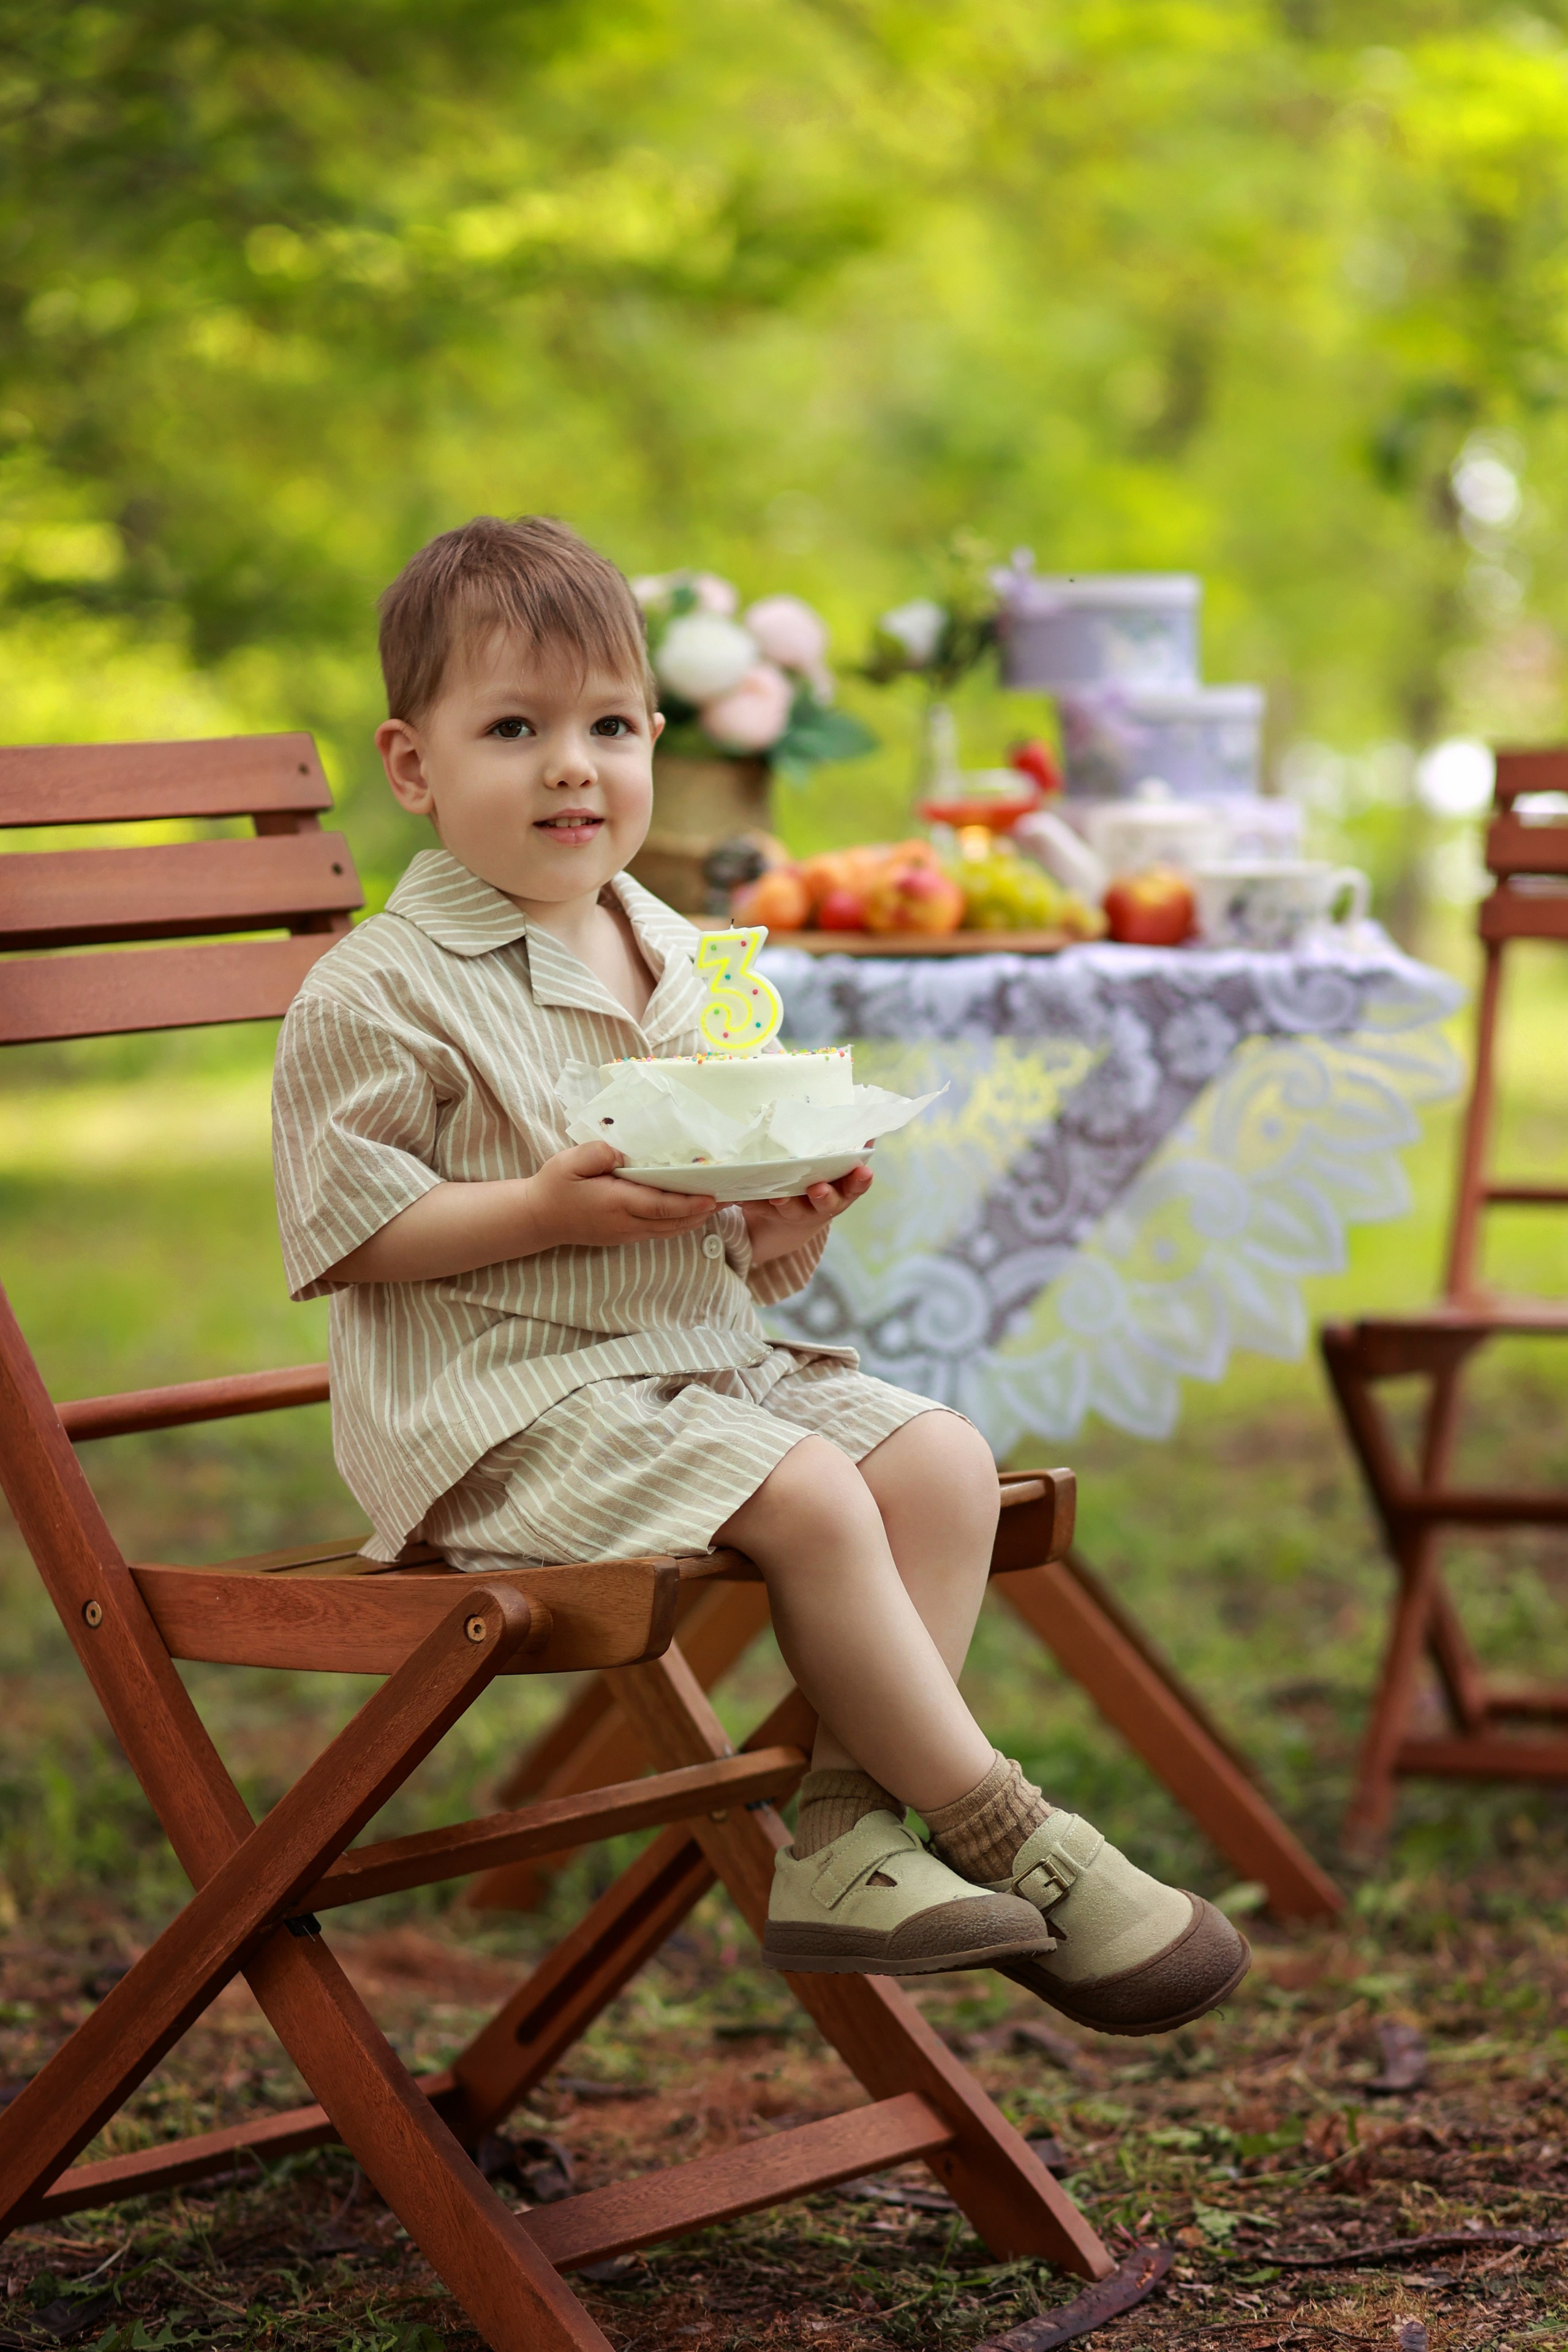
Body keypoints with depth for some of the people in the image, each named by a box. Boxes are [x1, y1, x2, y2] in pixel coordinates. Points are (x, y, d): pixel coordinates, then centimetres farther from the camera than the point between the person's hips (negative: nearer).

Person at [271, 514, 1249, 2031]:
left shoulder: (686, 968, 13)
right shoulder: (375, 995, -9)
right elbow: (339, 1235, -13)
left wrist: (792, 1229, -6)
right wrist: (550, 1210, -21)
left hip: (706, 1361, 8)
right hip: (504, 1399, -8)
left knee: (941, 1456, -11)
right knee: (807, 1498, -25)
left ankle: (846, 1837, -13)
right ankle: (1013, 1846, -13)